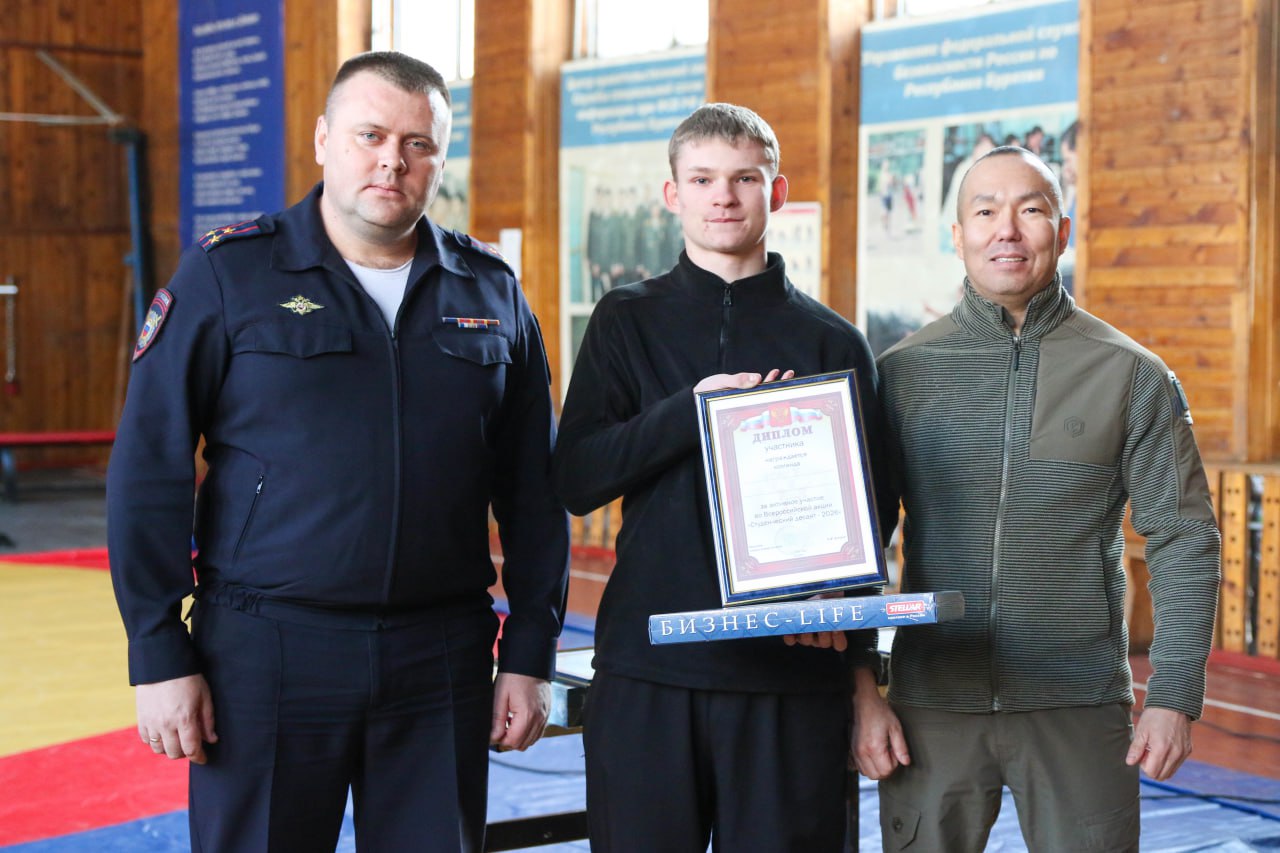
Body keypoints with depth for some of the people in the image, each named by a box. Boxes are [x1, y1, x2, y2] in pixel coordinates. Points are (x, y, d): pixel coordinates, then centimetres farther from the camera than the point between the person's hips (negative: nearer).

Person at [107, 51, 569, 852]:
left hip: (442, 663, 3)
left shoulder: (490, 292, 7)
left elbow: (531, 491, 9)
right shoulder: (227, 273, -2)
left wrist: (530, 655, 6)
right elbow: (150, 470, -3)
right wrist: (160, 657, -7)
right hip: (264, 655, -2)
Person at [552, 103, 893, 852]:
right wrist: (691, 410, -14)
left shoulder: (832, 342, 8)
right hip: (648, 674, 0)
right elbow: (575, 479, -1)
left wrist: (863, 675, -5)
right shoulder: (629, 321, 9)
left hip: (792, 676, 0)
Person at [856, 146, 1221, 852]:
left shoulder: (1133, 376, 1)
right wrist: (862, 690, 0)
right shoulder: (903, 372, 4)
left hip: (1080, 711, -1)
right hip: (932, 704, 1)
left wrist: (1174, 697, -4)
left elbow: (1184, 543, 2)